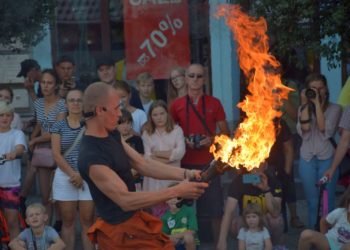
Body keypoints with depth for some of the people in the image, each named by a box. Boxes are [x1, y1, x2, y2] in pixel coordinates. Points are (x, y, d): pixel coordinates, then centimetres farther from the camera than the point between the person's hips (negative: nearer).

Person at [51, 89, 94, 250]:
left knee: (87, 221, 1)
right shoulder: (58, 126, 4)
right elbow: (56, 154, -3)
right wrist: (72, 174, -13)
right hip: (65, 177, 0)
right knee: (68, 221, 5)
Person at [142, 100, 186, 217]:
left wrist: (157, 153, -6)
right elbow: (148, 158, -3)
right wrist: (170, 156, -10)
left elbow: (180, 152, -8)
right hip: (155, 179, 1)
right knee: (157, 213, 1)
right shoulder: (147, 133, 5)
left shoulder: (176, 130, 3)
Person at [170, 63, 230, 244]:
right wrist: (183, 141, -6)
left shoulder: (214, 103, 3)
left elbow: (225, 133, 7)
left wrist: (211, 140, -11)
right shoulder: (176, 105, 4)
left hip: (209, 163, 0)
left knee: (214, 207, 0)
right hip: (186, 163, 0)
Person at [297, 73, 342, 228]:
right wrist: (305, 104, -10)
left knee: (327, 202, -1)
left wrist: (317, 103, -17)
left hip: (327, 159, -3)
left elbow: (324, 128, -17)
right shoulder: (303, 109, 7)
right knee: (312, 202, 9)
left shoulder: (334, 109, -1)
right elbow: (304, 129, -11)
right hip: (307, 160, 3)